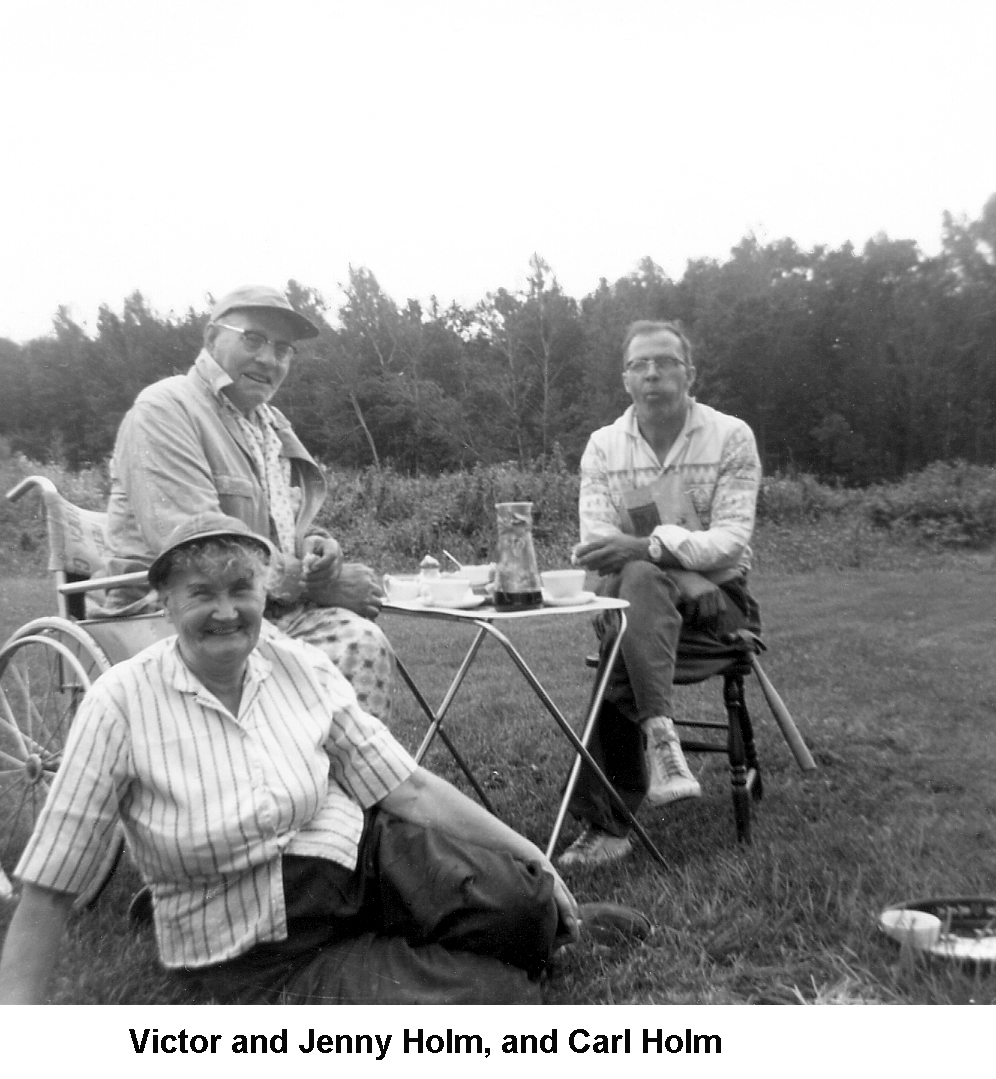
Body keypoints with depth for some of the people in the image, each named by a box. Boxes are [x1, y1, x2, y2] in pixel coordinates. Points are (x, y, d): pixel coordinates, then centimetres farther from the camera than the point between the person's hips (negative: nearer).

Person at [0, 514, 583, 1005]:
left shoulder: (303, 666, -4)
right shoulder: (121, 703, -13)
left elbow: (406, 787, -3)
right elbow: (48, 891, -9)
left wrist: (528, 852, -5)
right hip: (259, 957, -3)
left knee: (527, 905, -19)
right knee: (489, 995, -24)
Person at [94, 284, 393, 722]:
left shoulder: (270, 421, 20)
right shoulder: (164, 408, -7)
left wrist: (319, 547, -3)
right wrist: (317, 582, -15)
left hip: (275, 608, 7)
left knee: (361, 641, -22)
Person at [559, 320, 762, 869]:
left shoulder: (731, 436, -2)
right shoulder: (603, 445, 6)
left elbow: (731, 542, -13)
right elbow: (597, 543, -3)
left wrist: (646, 546, -29)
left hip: (716, 597, -2)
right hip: (633, 596, 2)